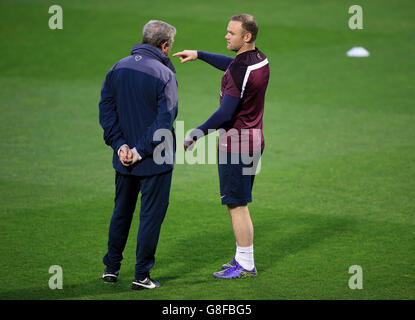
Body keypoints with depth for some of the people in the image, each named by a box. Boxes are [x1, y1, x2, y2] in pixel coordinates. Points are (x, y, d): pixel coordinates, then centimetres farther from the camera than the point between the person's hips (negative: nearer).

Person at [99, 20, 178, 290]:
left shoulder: (118, 69, 2)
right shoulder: (164, 75, -15)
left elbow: (106, 109, 1)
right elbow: (165, 121, -21)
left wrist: (119, 144, -3)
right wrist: (141, 151, -15)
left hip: (124, 159, 6)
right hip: (155, 160, -5)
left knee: (121, 211, 20)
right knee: (152, 214, 4)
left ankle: (111, 267, 26)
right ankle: (142, 275, 6)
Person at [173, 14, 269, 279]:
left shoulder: (240, 70, -22)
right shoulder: (261, 61, 7)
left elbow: (226, 112, -22)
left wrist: (199, 132, -11)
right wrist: (199, 55, 30)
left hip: (236, 141, -10)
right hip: (254, 138, 10)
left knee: (237, 204, -3)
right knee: (240, 204, 16)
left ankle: (247, 265, 1)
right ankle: (242, 258, 22)